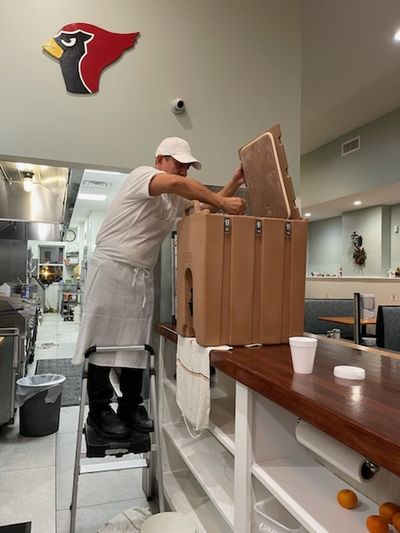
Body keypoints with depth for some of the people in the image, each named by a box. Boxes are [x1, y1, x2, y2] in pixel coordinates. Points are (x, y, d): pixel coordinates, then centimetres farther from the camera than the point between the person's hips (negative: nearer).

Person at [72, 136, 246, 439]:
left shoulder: (177, 198, 16)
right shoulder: (142, 175, -8)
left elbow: (208, 207, 17)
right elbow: (177, 183, -27)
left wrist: (234, 184, 4)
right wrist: (223, 203, -25)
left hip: (143, 276, 7)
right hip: (111, 268, -7)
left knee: (136, 344, 7)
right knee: (104, 341, -1)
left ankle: (130, 408, 18)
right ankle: (99, 412, 11)